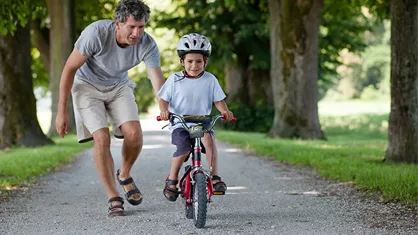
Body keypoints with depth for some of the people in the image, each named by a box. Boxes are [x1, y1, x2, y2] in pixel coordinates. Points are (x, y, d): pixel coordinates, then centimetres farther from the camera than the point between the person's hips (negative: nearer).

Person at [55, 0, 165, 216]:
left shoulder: (147, 45, -25)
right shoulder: (96, 32, -32)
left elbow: (158, 82, -28)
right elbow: (70, 68, -21)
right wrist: (61, 111, -18)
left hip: (118, 85, 3)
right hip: (88, 85, -3)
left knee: (134, 133, -17)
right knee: (101, 138, -18)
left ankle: (125, 175, 13)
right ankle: (113, 198, -7)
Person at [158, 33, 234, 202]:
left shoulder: (210, 80, 3)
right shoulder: (175, 79, 0)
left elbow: (218, 100, 6)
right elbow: (163, 99, 3)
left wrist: (225, 111, -14)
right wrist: (164, 111, -17)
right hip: (179, 124, -1)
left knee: (208, 138, -32)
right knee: (183, 148, -28)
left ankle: (215, 177, -27)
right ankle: (172, 180, -5)